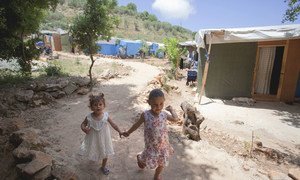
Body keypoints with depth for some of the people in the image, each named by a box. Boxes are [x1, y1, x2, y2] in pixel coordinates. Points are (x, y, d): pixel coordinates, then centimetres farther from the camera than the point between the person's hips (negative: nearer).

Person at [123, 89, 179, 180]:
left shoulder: (164, 114, -14)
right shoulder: (145, 115, -21)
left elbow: (176, 119, 2)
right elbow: (137, 124, -4)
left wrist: (171, 110, 5)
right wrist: (128, 132, 8)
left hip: (163, 144, 3)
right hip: (151, 145, -2)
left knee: (162, 162, 21)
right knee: (147, 161, 19)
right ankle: (139, 158, 57)